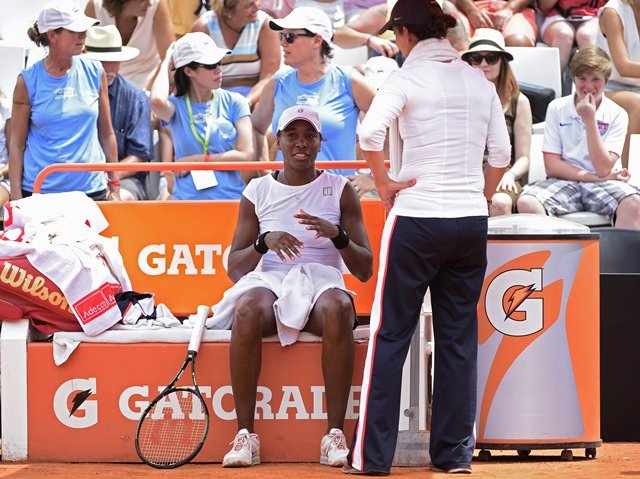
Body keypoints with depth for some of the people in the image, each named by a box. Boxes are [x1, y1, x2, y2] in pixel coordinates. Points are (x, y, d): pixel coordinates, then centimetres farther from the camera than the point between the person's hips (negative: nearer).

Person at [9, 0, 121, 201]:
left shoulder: (94, 73, 4)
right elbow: (17, 143, 0)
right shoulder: (28, 81, -1)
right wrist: (16, 197, -5)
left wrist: (114, 185, 9)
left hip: (91, 190, 2)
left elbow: (106, 134, 11)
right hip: (39, 191, -2)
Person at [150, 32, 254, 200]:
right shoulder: (176, 106, 6)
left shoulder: (234, 102, 8)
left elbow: (246, 154, 0)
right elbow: (157, 101, -19)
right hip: (187, 199, 0)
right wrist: (166, 63, -2)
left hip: (231, 197, 1)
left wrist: (197, 160, -3)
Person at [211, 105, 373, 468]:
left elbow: (365, 270, 5)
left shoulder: (341, 191, 10)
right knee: (248, 308, -37)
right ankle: (246, 435, -33)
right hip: (269, 284, 1)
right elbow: (235, 268, 7)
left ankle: (335, 435, -34)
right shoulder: (258, 192, 12)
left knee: (337, 307, -38)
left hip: (323, 284, 0)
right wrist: (265, 241, -13)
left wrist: (337, 235, -14)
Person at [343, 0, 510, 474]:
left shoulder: (408, 78, -7)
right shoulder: (479, 81, 8)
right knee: (459, 338, 10)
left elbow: (371, 133, -22)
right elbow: (501, 153, 8)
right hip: (471, 222, 4)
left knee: (390, 336, 2)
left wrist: (385, 183, -9)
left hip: (416, 219, -4)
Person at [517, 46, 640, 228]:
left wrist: (590, 119, -11)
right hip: (563, 183, 1)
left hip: (601, 185, -1)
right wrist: (592, 177, -11)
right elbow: (552, 166, 0)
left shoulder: (616, 115, 3)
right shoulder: (557, 108, 5)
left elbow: (603, 168, -7)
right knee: (527, 202, -32)